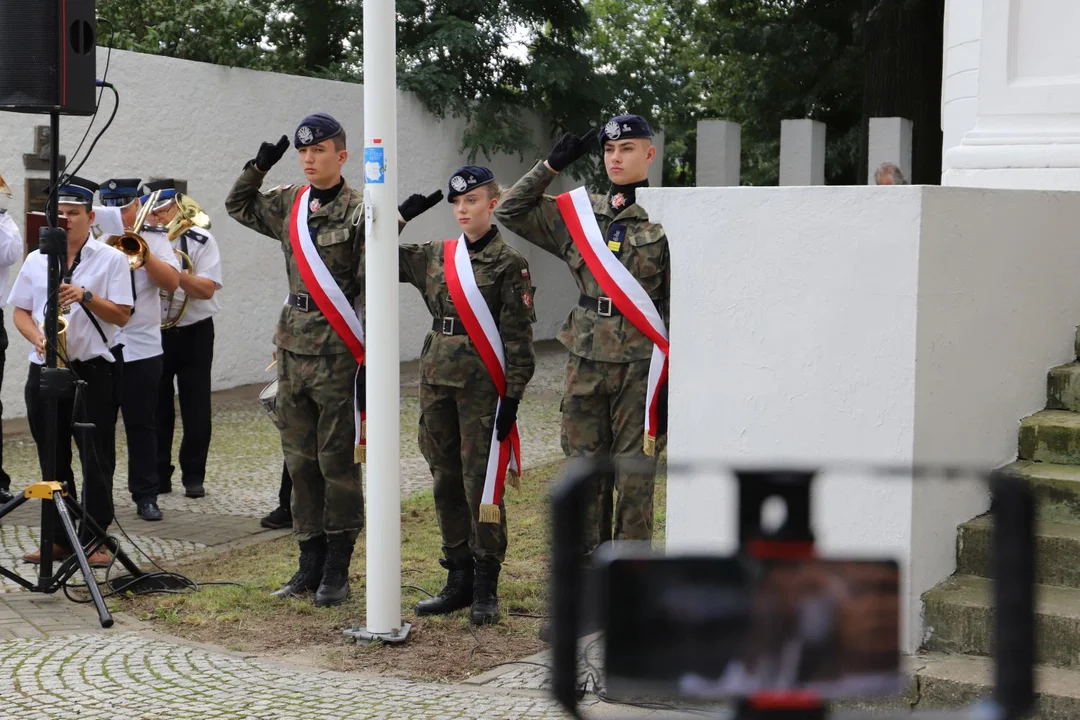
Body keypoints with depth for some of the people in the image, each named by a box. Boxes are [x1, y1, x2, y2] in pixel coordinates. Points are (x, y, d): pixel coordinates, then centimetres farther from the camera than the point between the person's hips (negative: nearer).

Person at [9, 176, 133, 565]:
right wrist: (38, 339, -8)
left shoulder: (111, 259, 0)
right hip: (44, 370, 4)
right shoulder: (36, 260, 10)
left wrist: (86, 296, -19)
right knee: (52, 459, 9)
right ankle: (58, 538, 17)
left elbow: (121, 315, -4)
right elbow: (19, 311, 11)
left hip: (92, 371, -4)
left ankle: (95, 540, 5)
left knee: (96, 460, -2)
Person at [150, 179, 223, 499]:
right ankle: (158, 475, 15)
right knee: (157, 408, 7)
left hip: (193, 333, -2)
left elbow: (206, 289, -15)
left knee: (196, 409, 2)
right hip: (153, 334, 2)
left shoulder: (200, 241, -6)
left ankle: (193, 476, 11)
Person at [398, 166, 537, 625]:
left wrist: (512, 396, -12)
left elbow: (518, 336, -8)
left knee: (481, 482, -3)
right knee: (446, 481, 10)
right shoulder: (435, 256, 10)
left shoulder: (509, 263, -5)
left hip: (482, 383, -6)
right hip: (438, 379, 6)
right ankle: (458, 580, 20)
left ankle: (486, 589, 7)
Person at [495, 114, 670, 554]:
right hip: (586, 363, 5)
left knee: (635, 477, 1)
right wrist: (551, 166, 3)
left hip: (640, 365, -5)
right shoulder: (578, 213, 9)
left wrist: (673, 378, -9)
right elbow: (510, 212, 13)